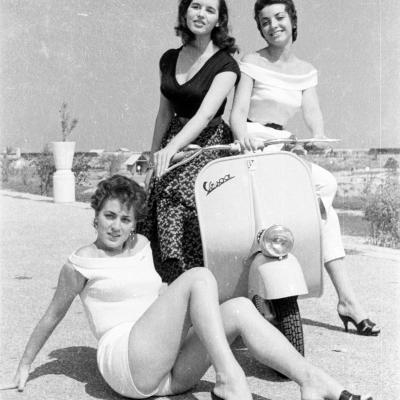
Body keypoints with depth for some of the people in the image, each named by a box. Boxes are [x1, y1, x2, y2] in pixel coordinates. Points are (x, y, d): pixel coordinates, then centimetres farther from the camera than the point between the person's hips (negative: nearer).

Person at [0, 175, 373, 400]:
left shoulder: (142, 247, 17)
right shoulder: (80, 265, 2)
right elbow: (51, 317, 11)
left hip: (171, 370, 6)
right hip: (124, 362, -6)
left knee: (240, 308, -18)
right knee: (199, 277, -23)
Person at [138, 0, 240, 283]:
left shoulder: (225, 64, -6)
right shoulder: (169, 59, 11)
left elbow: (205, 115, -20)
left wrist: (172, 147, -33)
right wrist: (153, 156, 17)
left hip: (208, 144, -5)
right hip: (174, 142, 5)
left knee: (178, 196, -23)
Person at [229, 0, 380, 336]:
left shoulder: (306, 71, 16)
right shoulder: (252, 63, 1)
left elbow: (312, 112, 3)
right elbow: (237, 111, -9)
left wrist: (318, 137, -20)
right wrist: (243, 135, -32)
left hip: (282, 147, 6)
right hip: (253, 143, -5)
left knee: (322, 205, -12)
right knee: (325, 184, -23)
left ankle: (346, 297, -11)